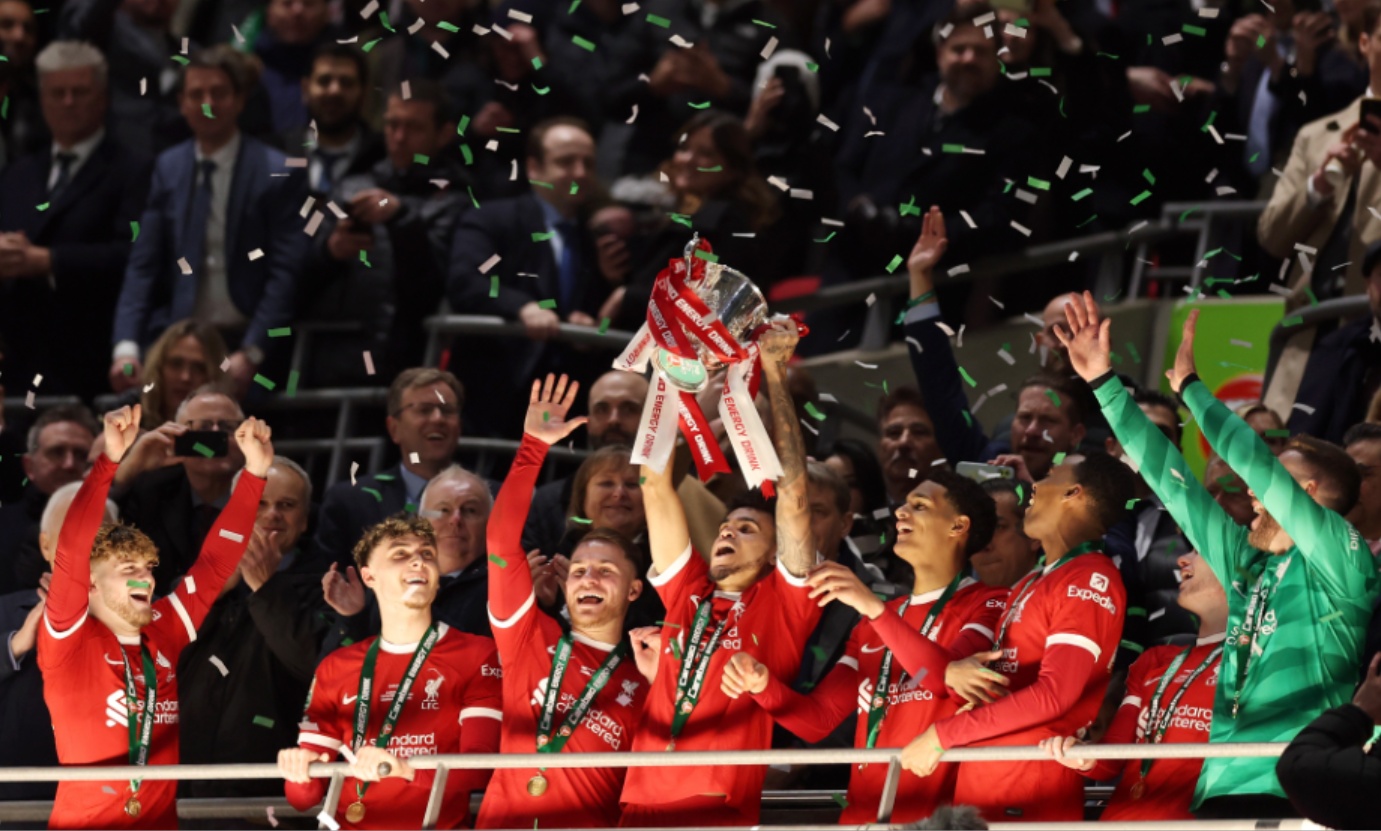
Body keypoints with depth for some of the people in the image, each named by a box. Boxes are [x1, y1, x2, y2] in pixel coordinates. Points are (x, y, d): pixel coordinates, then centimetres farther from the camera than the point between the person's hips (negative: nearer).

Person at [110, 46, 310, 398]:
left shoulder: (278, 173, -1)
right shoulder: (168, 168, 12)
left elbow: (285, 273, -5)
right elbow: (143, 267, 8)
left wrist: (251, 353, -16)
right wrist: (126, 347, -7)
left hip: (246, 341, -3)